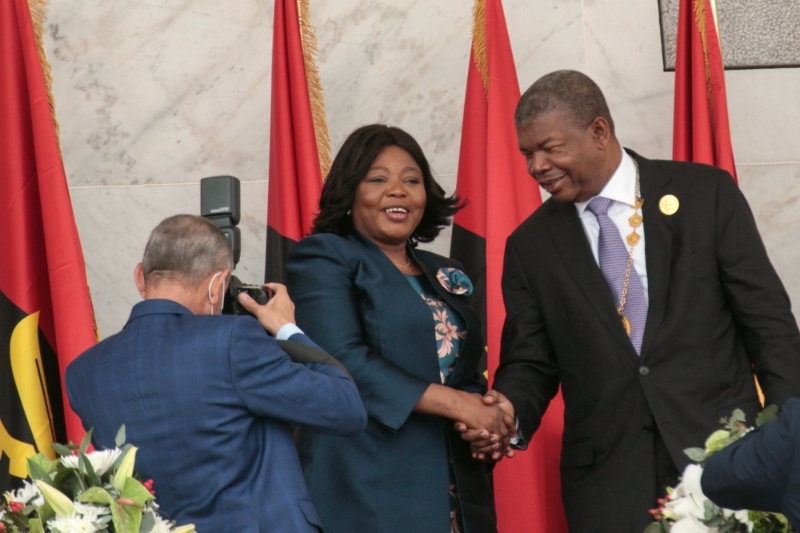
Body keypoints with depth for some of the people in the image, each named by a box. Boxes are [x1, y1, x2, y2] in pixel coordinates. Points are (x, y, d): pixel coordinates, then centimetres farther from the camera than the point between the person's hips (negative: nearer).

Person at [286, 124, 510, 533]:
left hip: (454, 491, 6)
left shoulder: (446, 277, 18)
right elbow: (344, 361, -15)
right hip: (367, 488, -6)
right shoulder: (324, 259, -1)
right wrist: (457, 404, -17)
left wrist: (485, 418, -5)